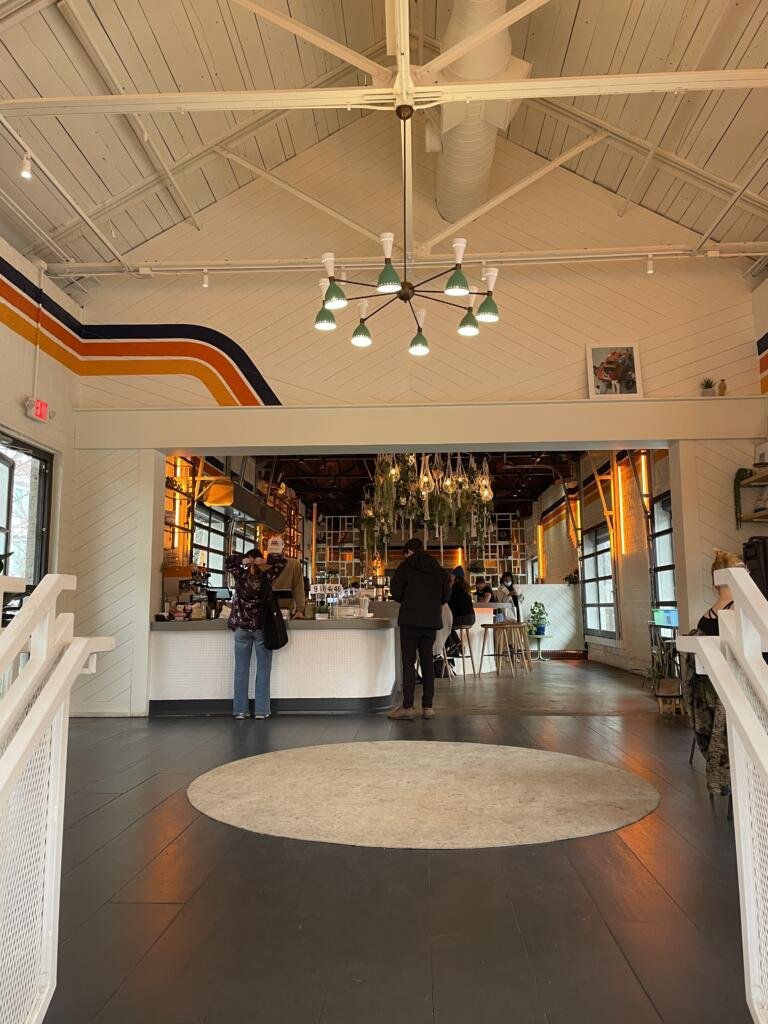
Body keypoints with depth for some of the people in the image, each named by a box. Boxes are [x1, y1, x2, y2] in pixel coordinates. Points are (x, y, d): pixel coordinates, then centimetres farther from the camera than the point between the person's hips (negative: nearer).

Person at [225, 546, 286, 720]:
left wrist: (242, 559, 1)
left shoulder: (240, 575, -2)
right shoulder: (267, 576, -6)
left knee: (241, 670, 5)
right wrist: (265, 561, -5)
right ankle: (261, 710, 3)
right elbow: (282, 562, 4)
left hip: (242, 627, 2)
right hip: (262, 628, -1)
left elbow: (228, 563, 14)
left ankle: (240, 710, 8)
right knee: (263, 671, 3)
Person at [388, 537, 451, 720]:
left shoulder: (405, 566, -3)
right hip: (432, 620, 4)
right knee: (427, 661, 9)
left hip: (410, 619, -4)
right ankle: (427, 706, 10)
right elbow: (446, 595, 9)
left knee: (408, 662, -1)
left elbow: (395, 590, -8)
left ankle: (407, 707, -3)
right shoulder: (439, 569, 10)